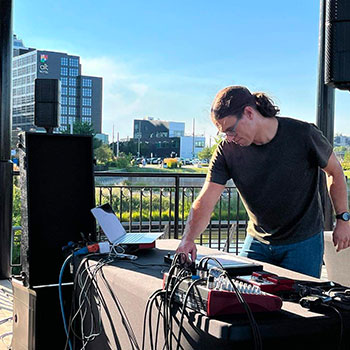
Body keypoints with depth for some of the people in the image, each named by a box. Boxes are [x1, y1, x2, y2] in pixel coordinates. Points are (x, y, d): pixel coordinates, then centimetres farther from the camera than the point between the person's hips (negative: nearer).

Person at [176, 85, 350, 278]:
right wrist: (188, 239, -34)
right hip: (258, 241, 3)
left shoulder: (303, 134, -17)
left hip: (303, 242, -2)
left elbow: (334, 171, -1)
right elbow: (205, 201, -18)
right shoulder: (227, 150, -12)